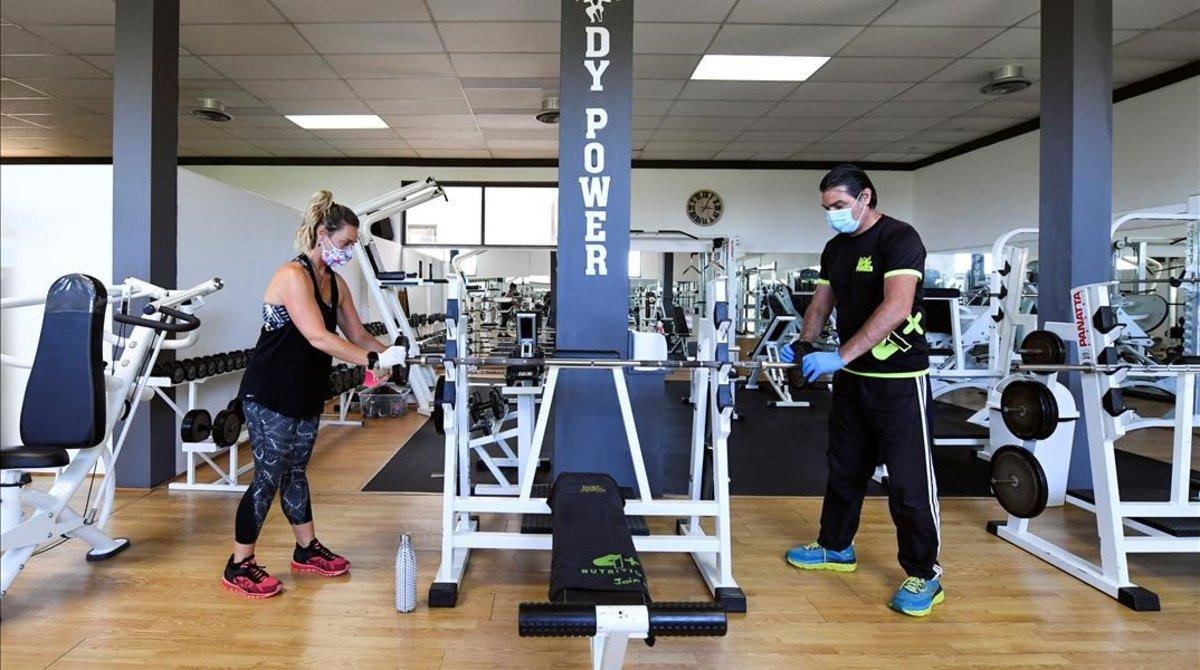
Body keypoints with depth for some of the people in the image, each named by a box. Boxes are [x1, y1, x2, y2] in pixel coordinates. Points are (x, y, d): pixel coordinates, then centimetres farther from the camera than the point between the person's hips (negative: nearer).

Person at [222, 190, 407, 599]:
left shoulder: (335, 283, 7)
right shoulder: (293, 275, -19)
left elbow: (358, 335, 8)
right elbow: (318, 337, -30)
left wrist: (393, 355, -8)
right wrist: (375, 361, -33)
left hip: (306, 394, 8)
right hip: (270, 395, -8)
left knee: (295, 472, 18)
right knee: (268, 477, -2)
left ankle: (307, 550, 30)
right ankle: (239, 567, 11)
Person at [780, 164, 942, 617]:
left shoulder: (898, 238, -16)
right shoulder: (836, 248, 9)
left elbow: (896, 307, -28)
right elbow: (822, 303, 15)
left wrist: (840, 356, -32)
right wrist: (803, 345, -4)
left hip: (898, 377, -8)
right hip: (852, 376, 8)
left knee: (908, 479, -1)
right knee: (844, 468, 17)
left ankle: (924, 575, 12)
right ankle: (836, 548, 34)